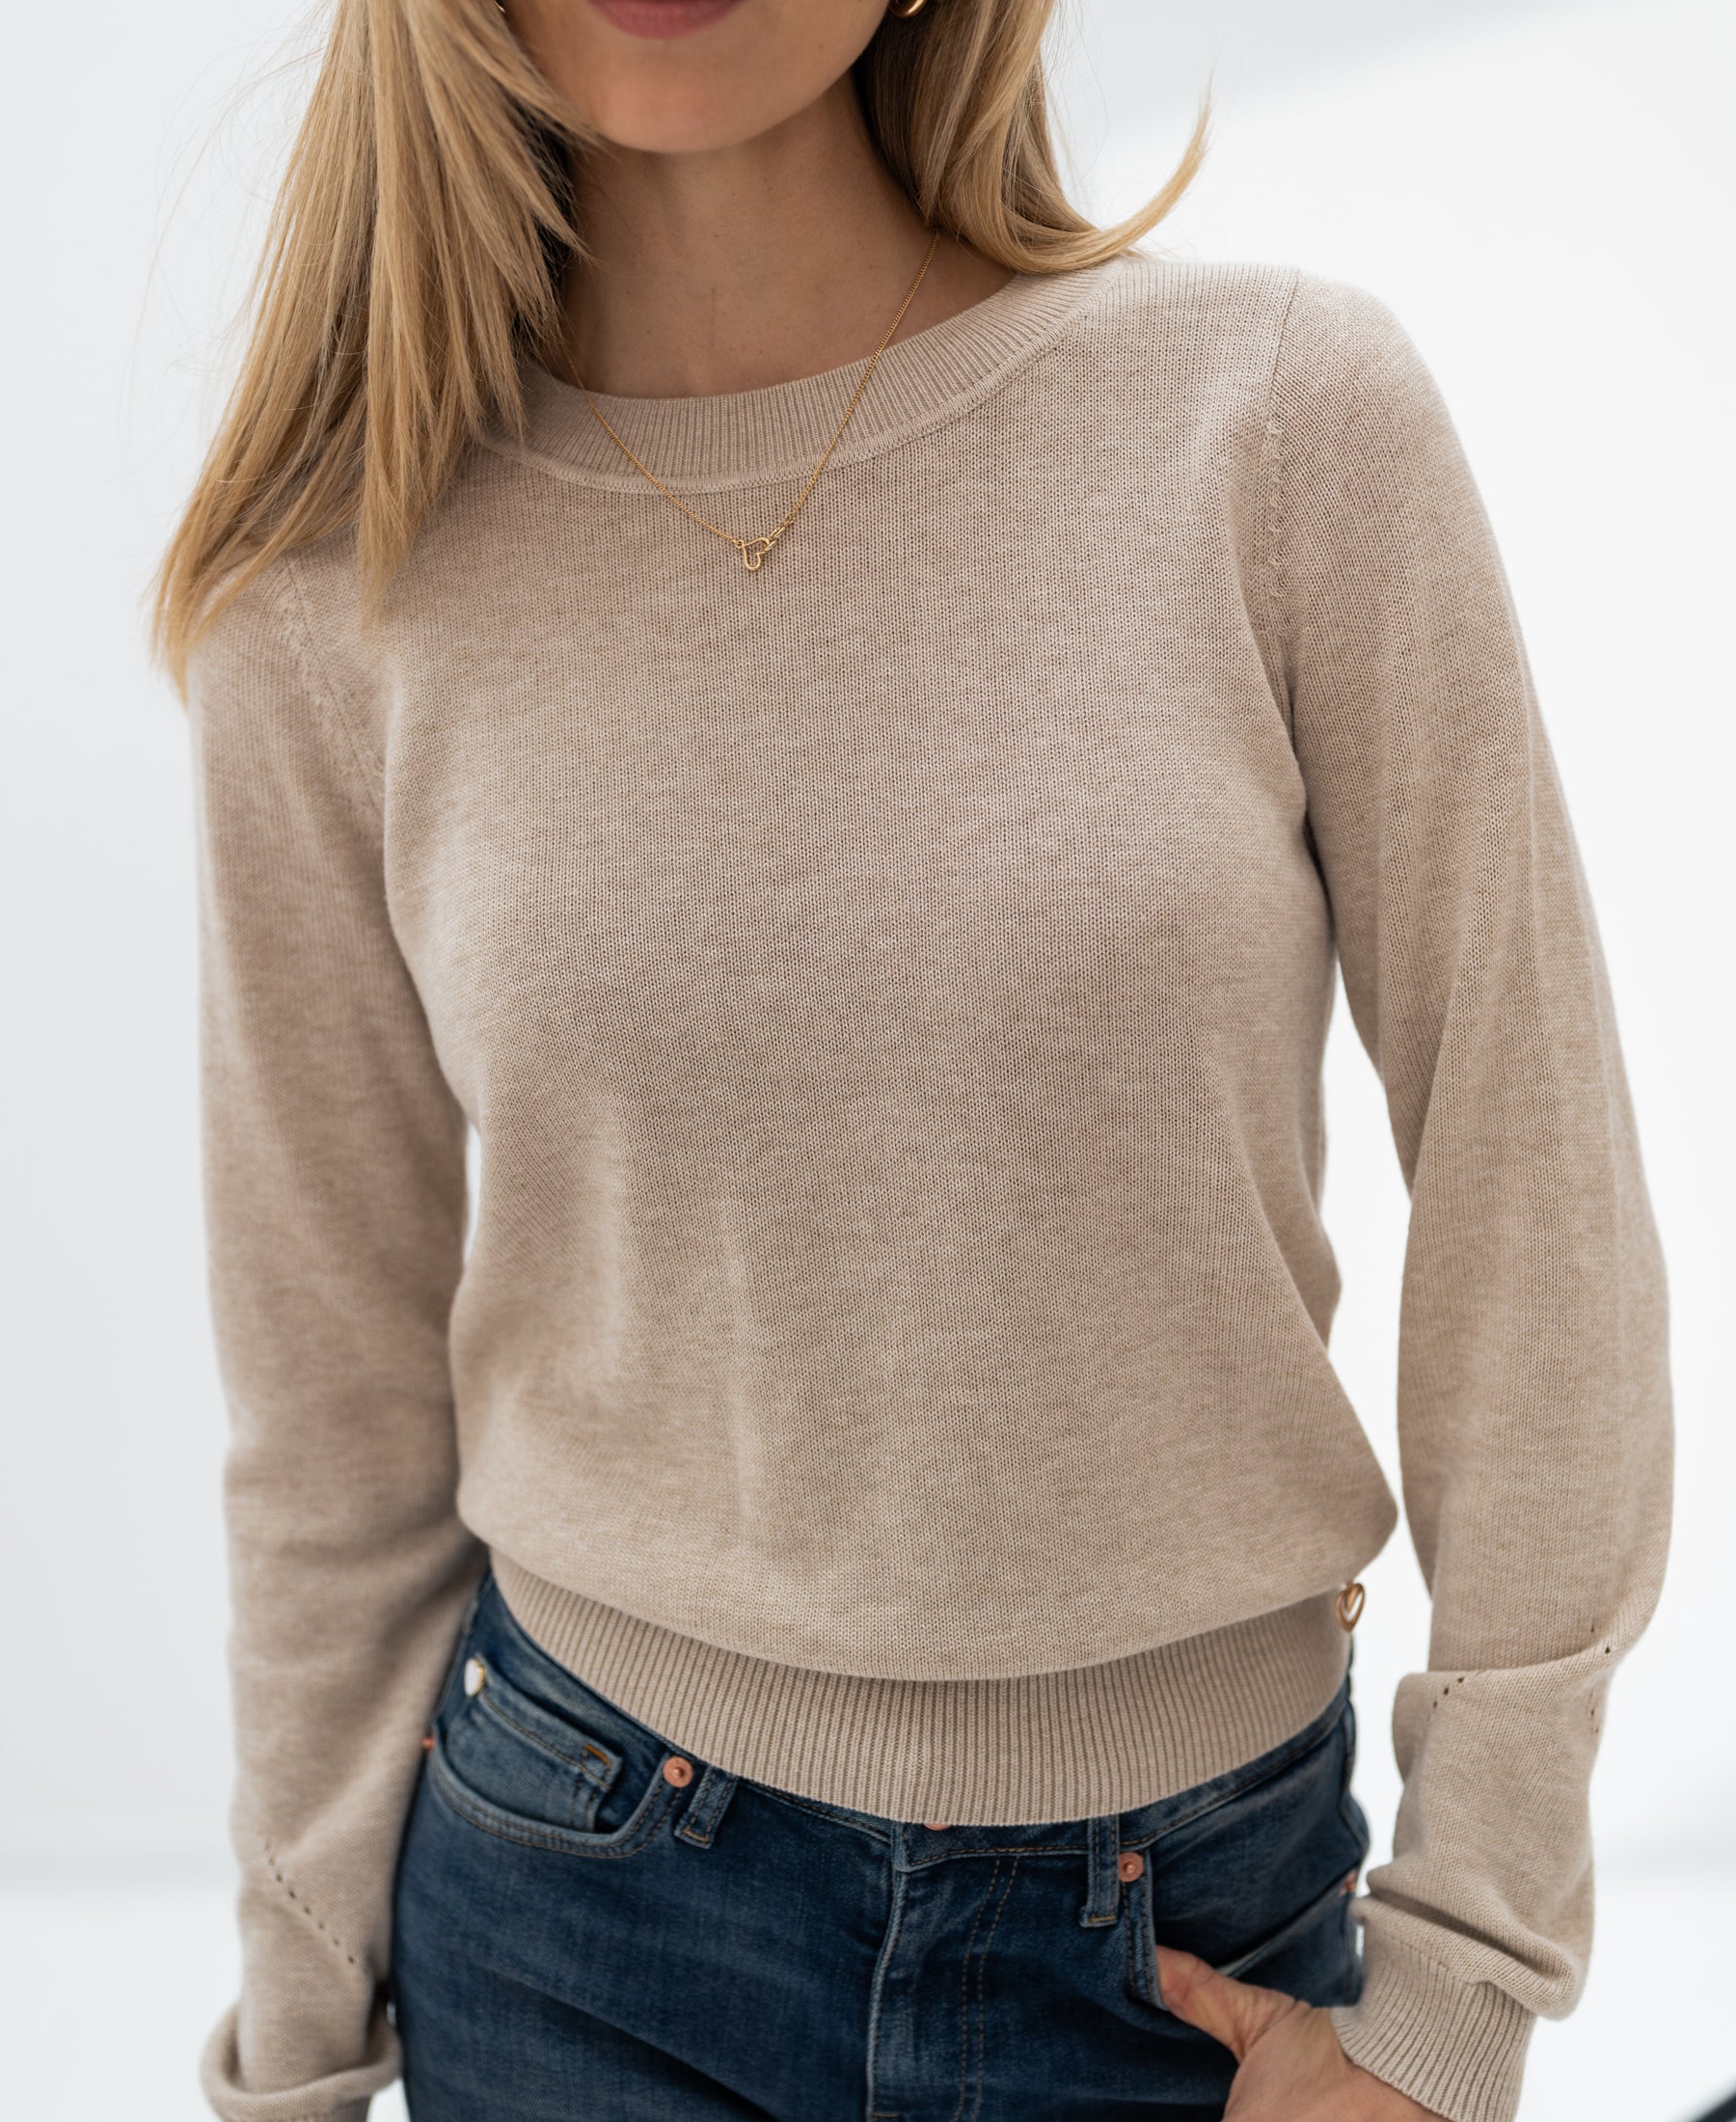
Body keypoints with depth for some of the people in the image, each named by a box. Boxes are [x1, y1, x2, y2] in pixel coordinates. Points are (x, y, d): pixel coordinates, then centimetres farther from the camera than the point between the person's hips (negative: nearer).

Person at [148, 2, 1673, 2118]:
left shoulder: (1281, 411, -12)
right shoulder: (333, 603, -7)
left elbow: (1536, 1205, -7)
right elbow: (336, 1406, 0)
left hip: (1196, 1925, 0)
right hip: (576, 1914, 1)